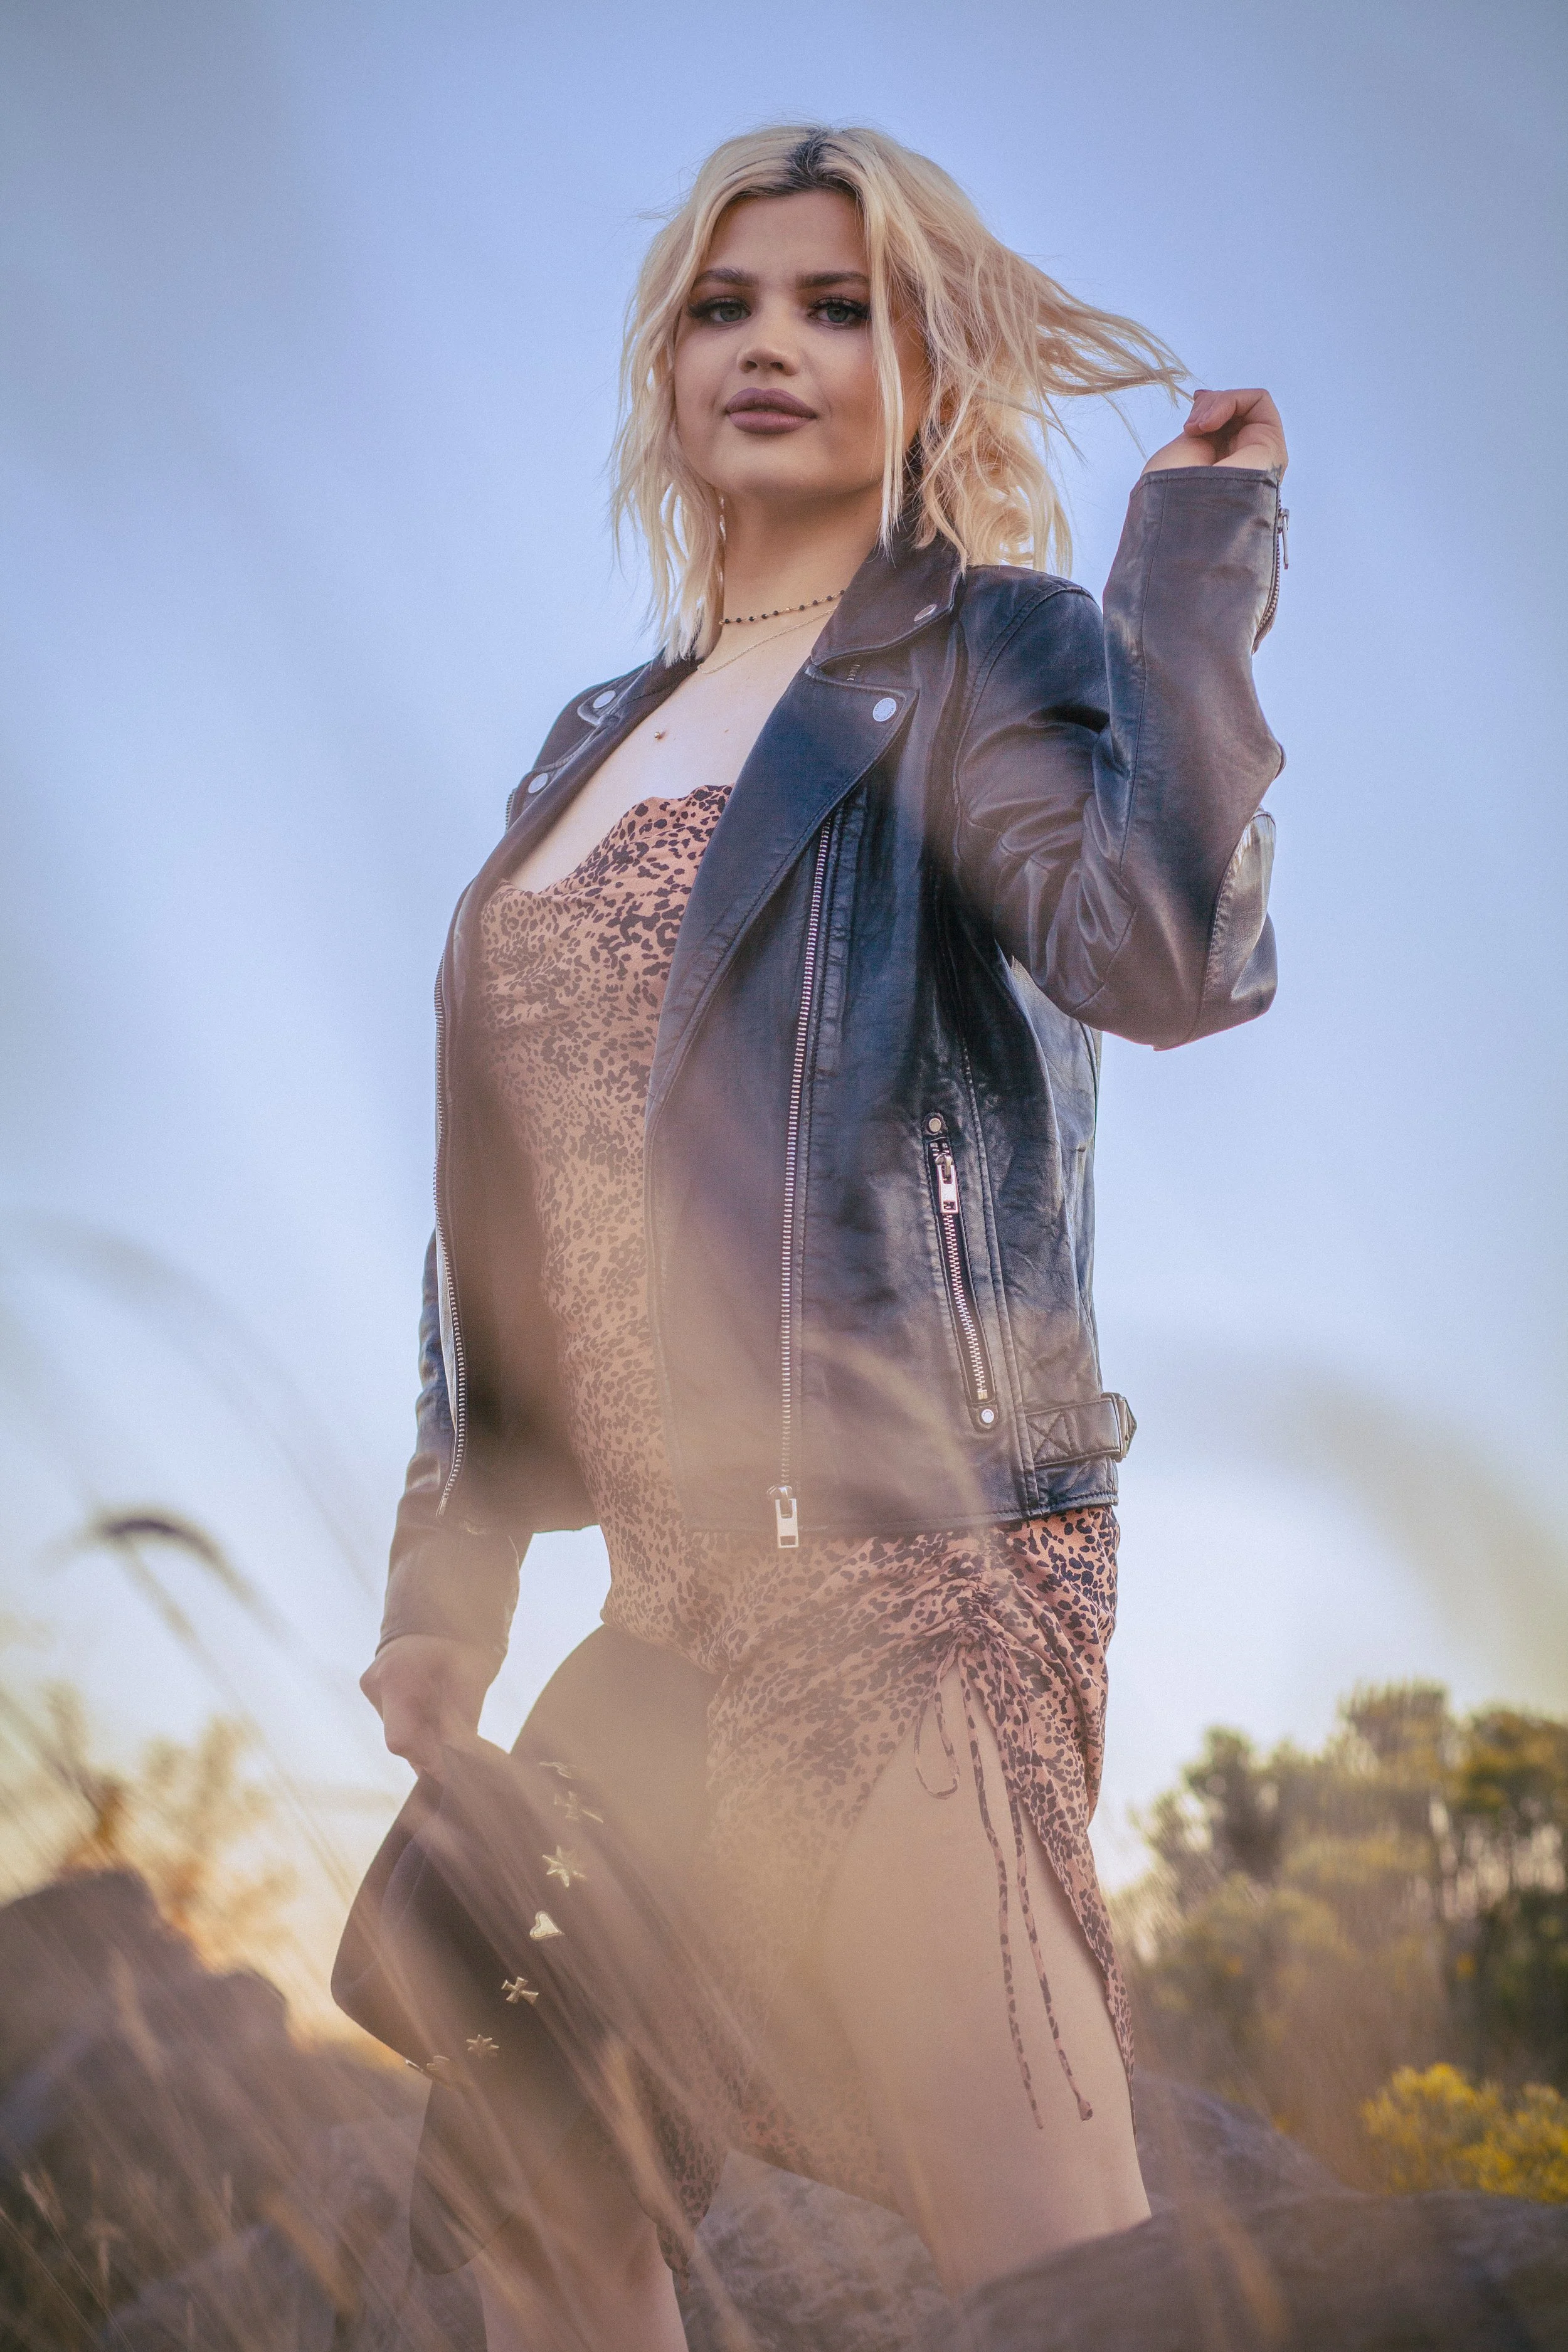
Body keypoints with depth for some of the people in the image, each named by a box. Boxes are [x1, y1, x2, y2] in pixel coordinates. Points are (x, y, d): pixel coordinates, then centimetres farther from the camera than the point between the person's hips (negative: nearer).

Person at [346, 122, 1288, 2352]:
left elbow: (1166, 953, -23)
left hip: (908, 1553, -7)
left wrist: (1202, 535, -15)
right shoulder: (606, 740, 19)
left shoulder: (982, 657, -1)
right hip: (677, 1583, 7)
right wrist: (448, 1570, 15)